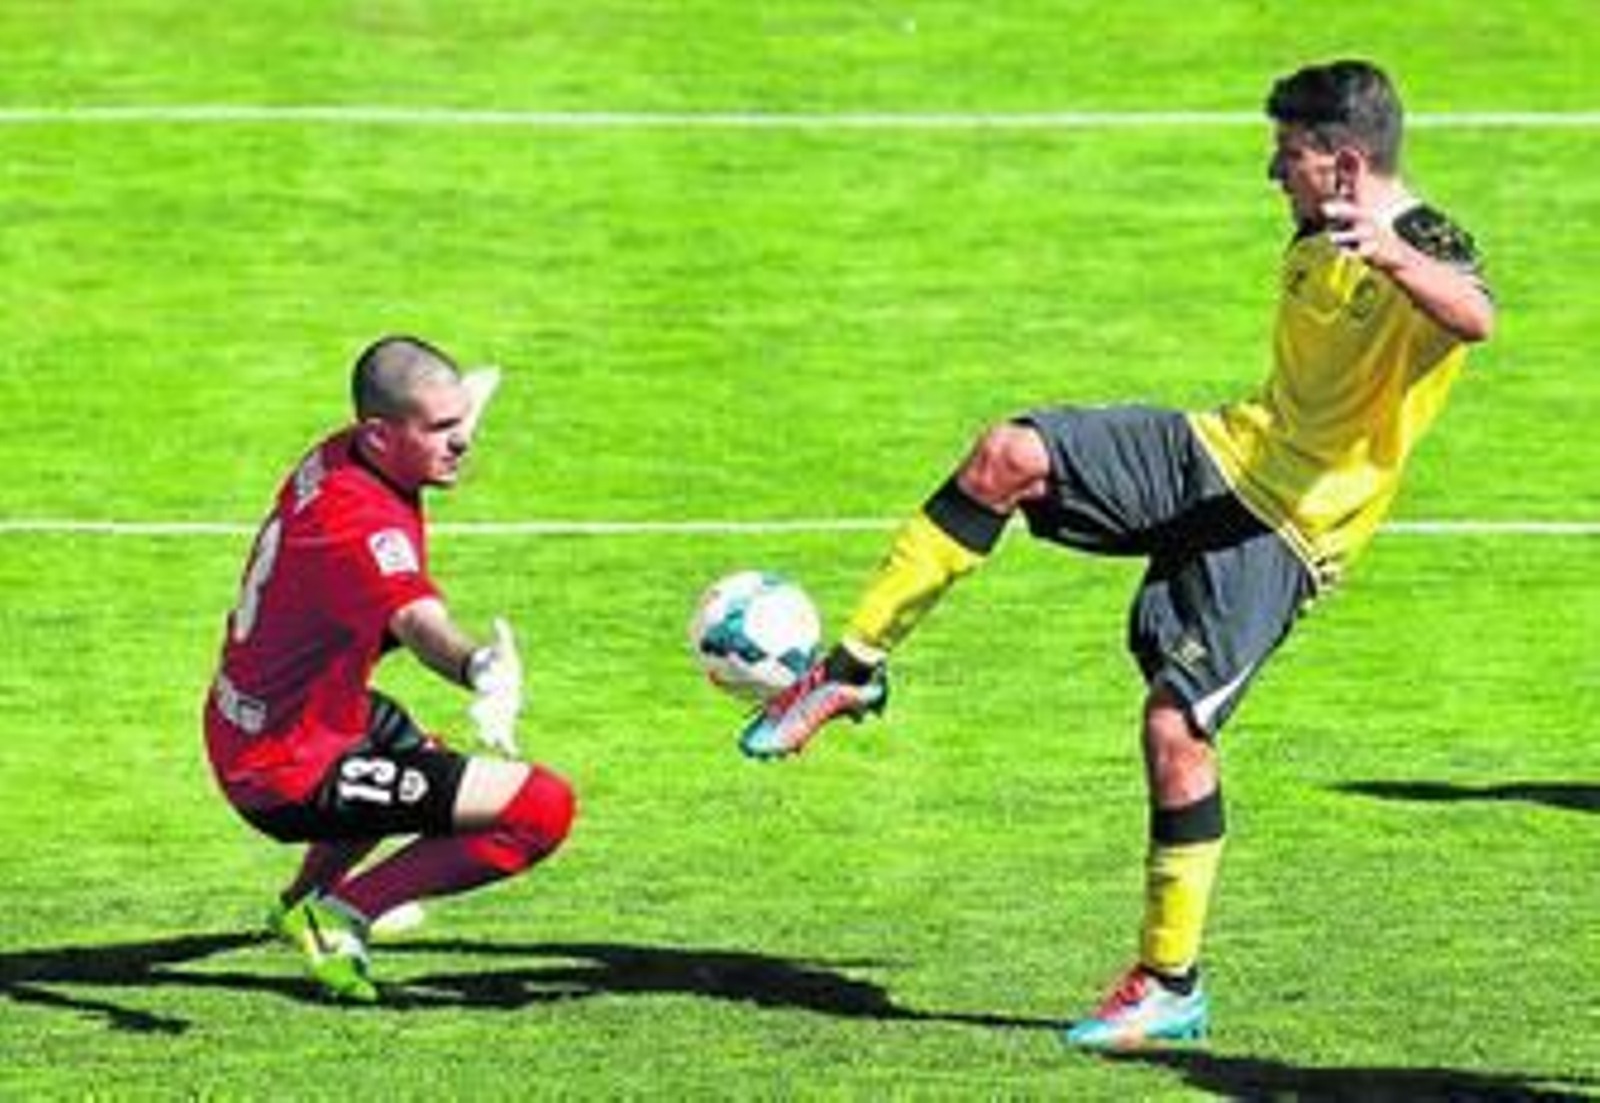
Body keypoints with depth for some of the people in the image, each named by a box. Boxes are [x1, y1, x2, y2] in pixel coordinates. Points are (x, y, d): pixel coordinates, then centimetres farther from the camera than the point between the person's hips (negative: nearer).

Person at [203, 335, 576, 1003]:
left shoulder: (334, 458, -1)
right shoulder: (362, 521, -30)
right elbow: (416, 620, -50)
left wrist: (472, 395, 47)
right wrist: (480, 668, -71)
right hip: (288, 777, -11)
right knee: (544, 809, -17)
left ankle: (306, 898, 46)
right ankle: (338, 918, -8)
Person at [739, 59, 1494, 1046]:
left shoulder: (1427, 254, -16)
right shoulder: (1315, 242, 11)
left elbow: (1474, 319, -42)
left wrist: (1391, 256, -60)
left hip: (1286, 532, -7)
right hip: (1224, 457, 8)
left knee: (1175, 723, -17)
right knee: (1010, 457, -14)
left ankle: (1172, 986, -3)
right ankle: (854, 669, -7)